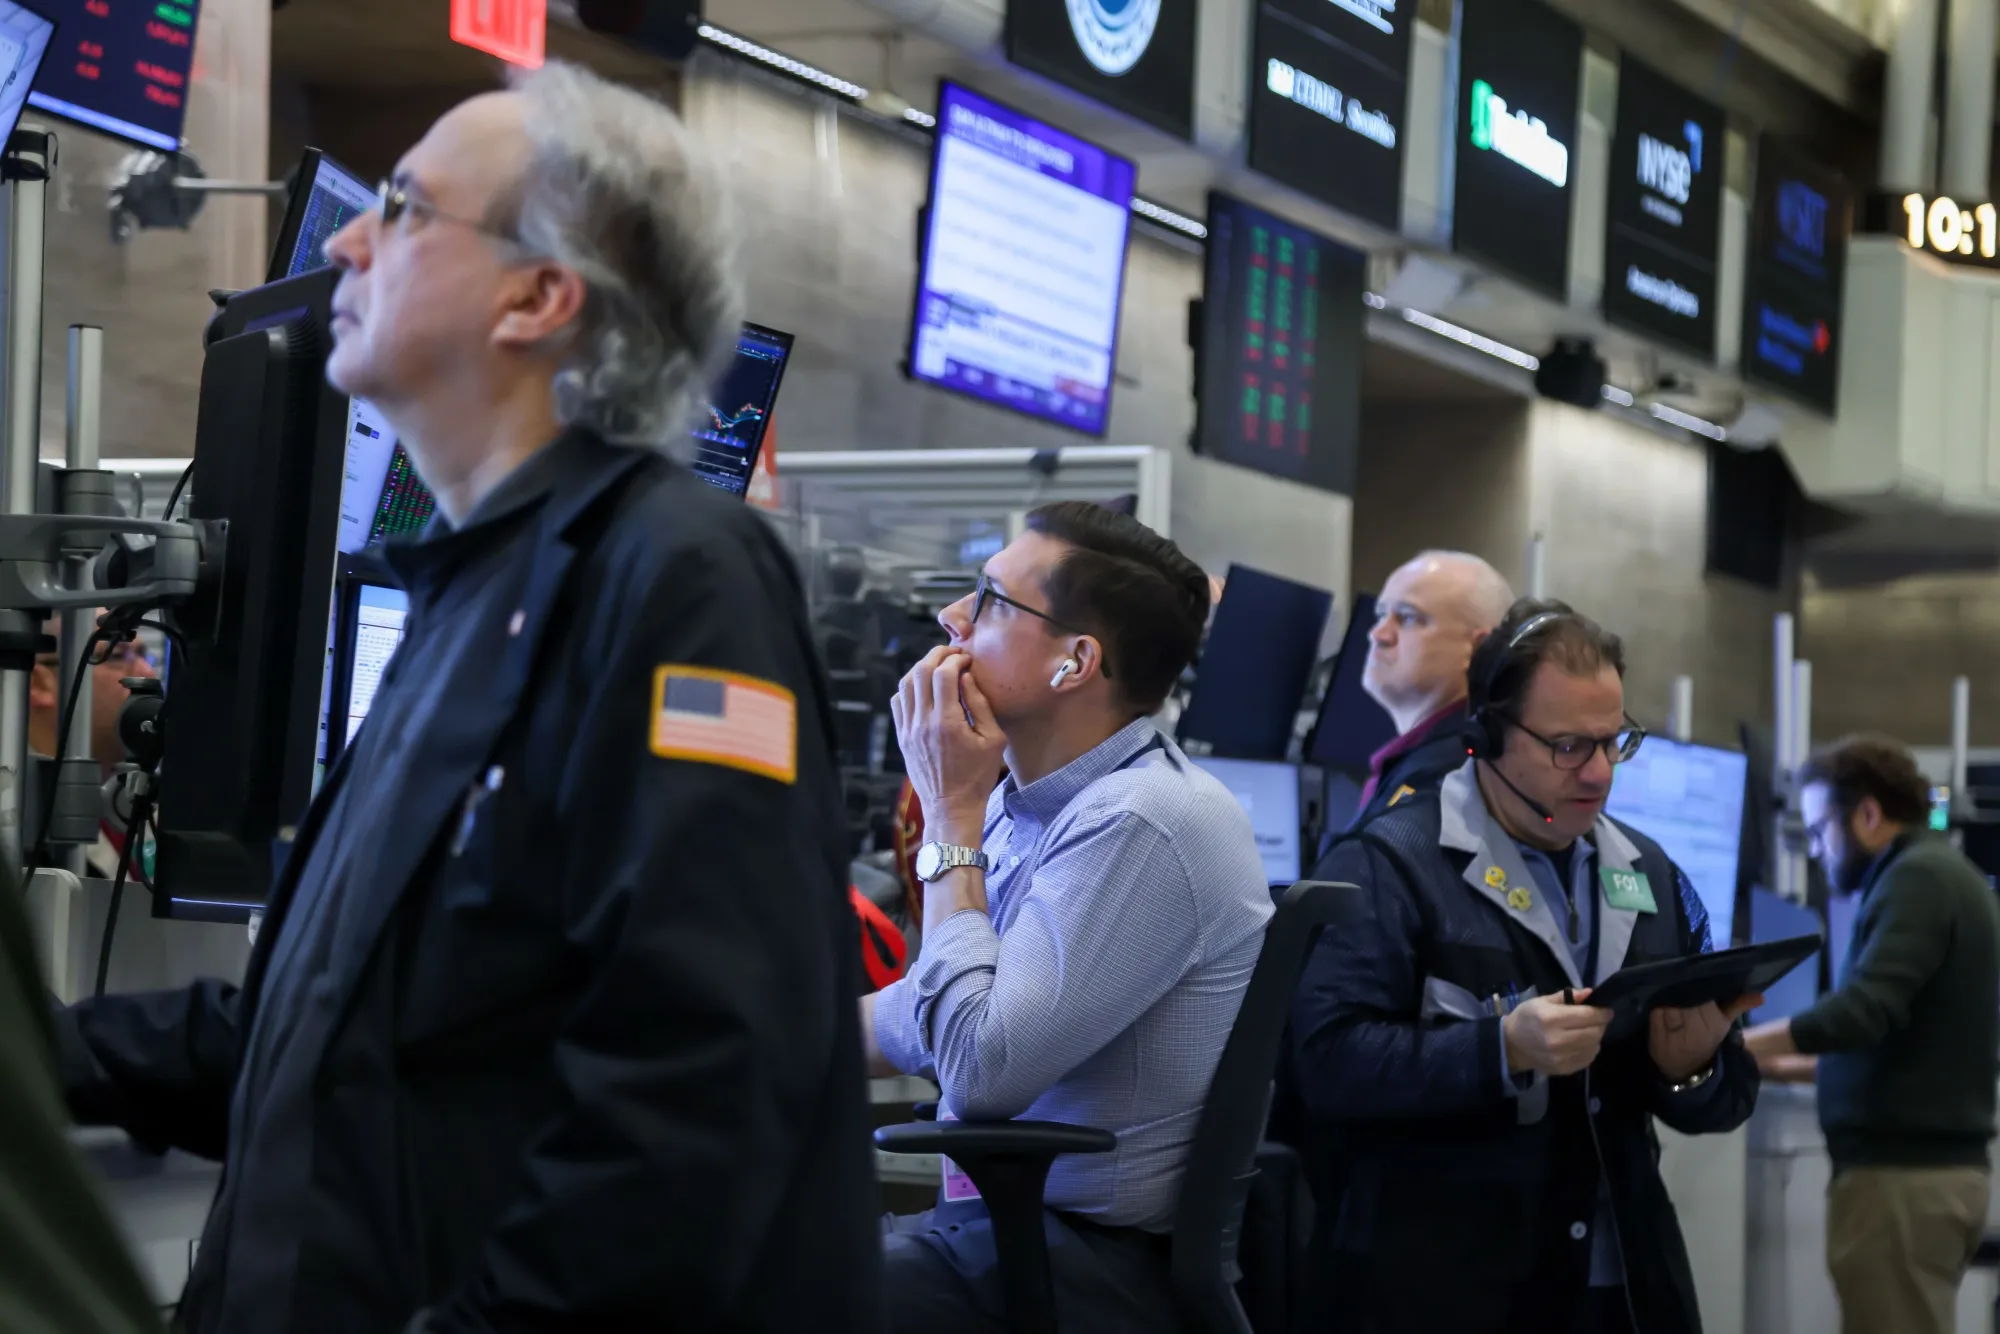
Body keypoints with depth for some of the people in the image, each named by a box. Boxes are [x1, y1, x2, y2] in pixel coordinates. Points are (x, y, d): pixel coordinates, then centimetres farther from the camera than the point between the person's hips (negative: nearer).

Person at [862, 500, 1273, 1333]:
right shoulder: (1023, 803, 10)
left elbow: (980, 1070, -24)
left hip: (1101, 1262, -9)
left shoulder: (1144, 825, -20)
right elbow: (938, 1009, 24)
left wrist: (952, 818, -15)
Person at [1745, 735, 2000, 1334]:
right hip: (1937, 1164, 10)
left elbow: (1864, 1010, -24)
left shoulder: (1915, 879, -12)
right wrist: (1789, 1066, 22)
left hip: (1901, 1173, -10)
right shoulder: (1944, 874, 18)